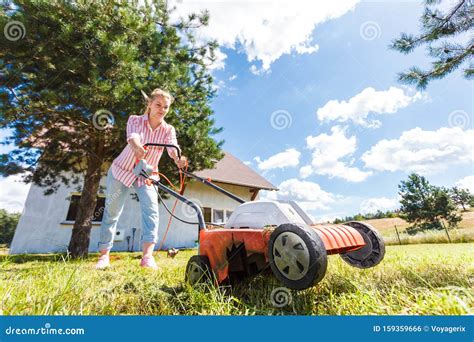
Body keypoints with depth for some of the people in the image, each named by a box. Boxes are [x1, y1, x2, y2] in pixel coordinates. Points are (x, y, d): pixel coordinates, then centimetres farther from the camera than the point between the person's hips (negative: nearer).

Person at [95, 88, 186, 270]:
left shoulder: (168, 130, -8)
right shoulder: (135, 120, -11)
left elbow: (173, 147, -28)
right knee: (112, 212, 2)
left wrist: (179, 161, -53)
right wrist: (136, 146, -60)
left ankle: (147, 256, -21)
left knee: (151, 210, -19)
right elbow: (132, 136, -34)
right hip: (122, 171, -1)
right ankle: (104, 255, 16)